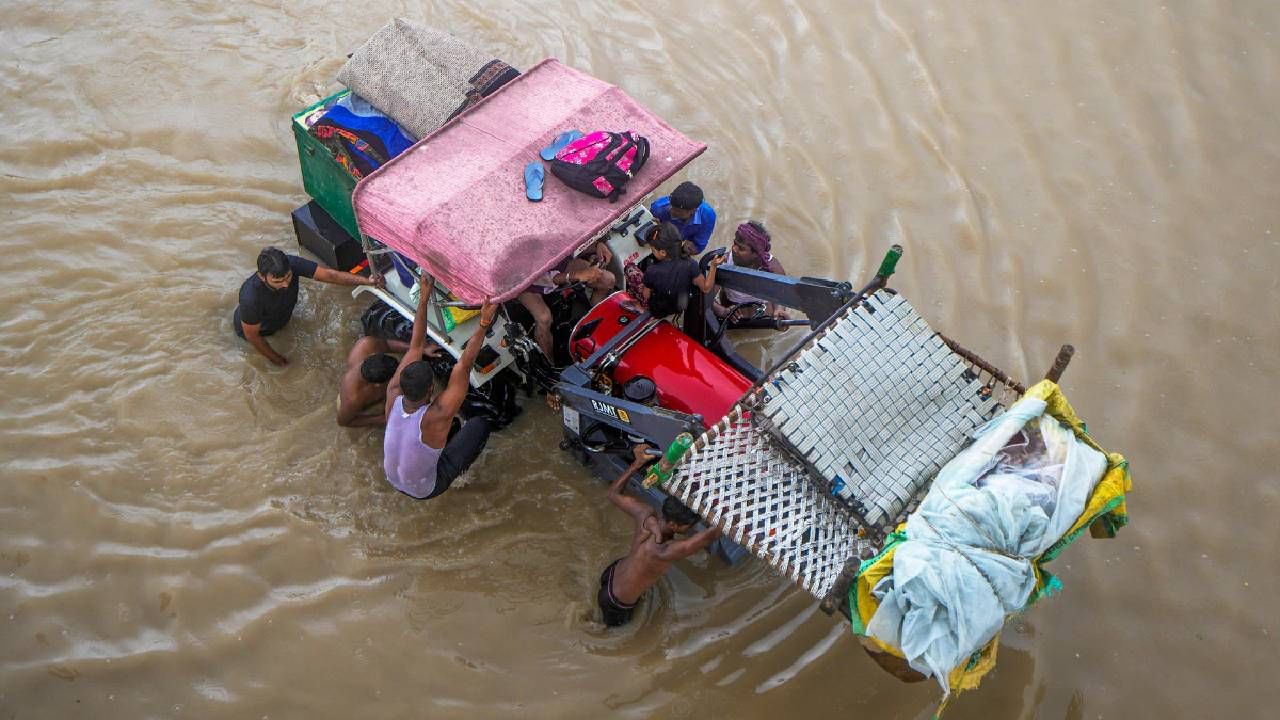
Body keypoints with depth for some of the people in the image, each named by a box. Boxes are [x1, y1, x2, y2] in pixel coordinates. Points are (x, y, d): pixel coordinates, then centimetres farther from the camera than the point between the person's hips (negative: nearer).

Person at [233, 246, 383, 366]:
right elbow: (252, 336, -30)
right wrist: (274, 357, -16)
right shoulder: (251, 298, -48)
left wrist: (367, 281, -48)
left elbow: (328, 275, -37)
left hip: (281, 317, 4)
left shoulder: (291, 264, -40)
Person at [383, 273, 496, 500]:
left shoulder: (394, 396, -26)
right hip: (425, 490, -5)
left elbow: (415, 346, -19)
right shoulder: (436, 417, -39)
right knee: (480, 424, 3)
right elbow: (464, 365, -40)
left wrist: (423, 298, -18)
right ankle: (457, 471, 22)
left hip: (392, 479, 5)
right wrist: (484, 324, -41)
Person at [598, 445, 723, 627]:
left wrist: (637, 463, -6)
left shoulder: (645, 515, -26)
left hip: (613, 572, 6)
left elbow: (614, 493, -7)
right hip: (618, 603, -6)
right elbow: (710, 535, -56)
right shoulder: (662, 551, -47)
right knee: (615, 626, 29)